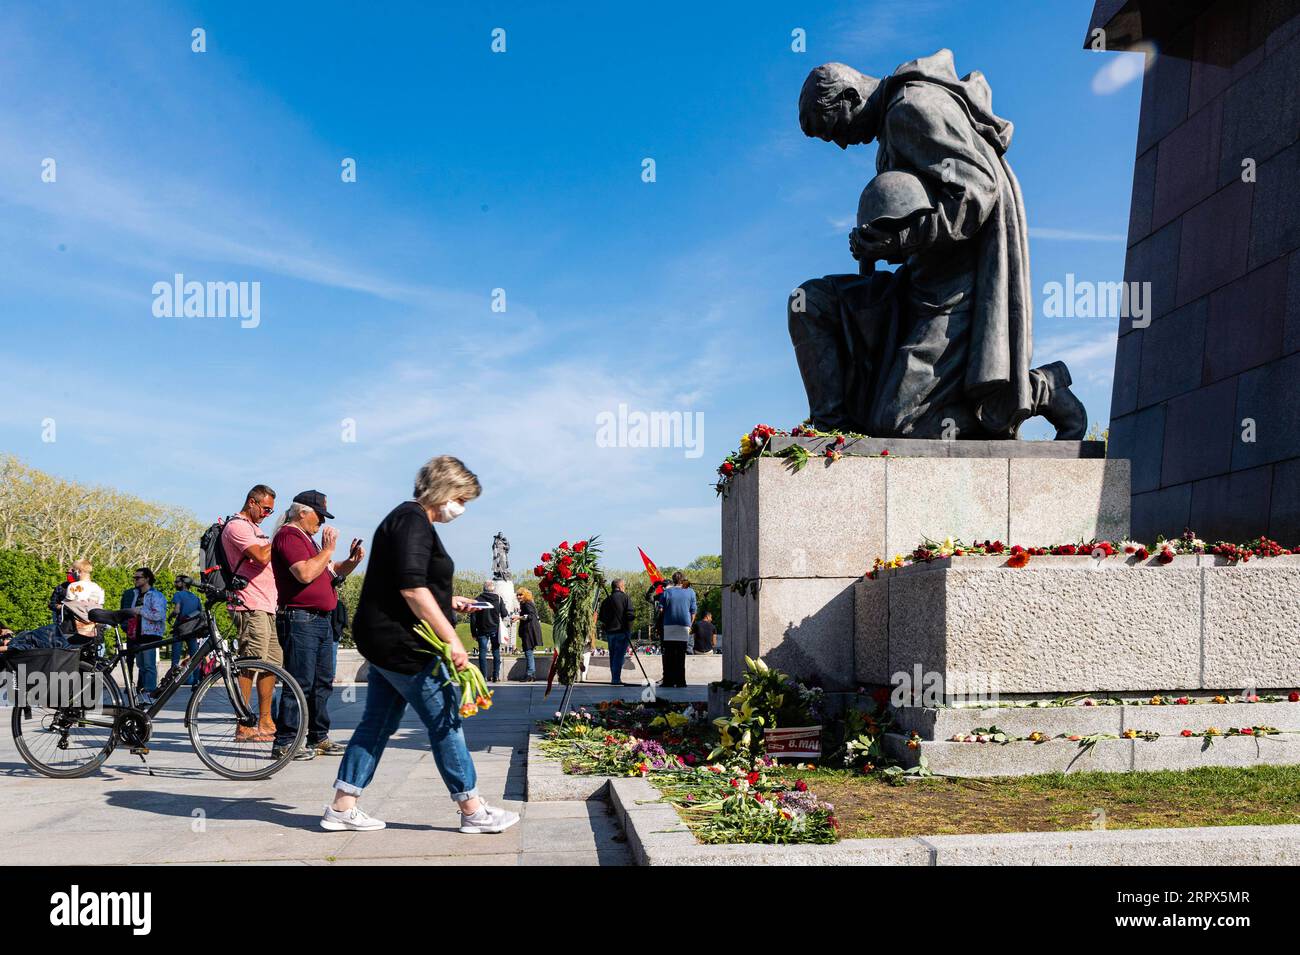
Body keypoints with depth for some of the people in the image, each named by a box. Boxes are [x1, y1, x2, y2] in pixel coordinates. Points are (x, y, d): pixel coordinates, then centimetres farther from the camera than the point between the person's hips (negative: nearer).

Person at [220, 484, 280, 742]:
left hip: (267, 605, 10)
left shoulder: (254, 528, 24)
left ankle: (265, 721, 19)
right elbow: (261, 557, -21)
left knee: (273, 662, 11)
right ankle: (244, 728, -7)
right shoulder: (237, 527, -9)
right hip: (250, 606, -10)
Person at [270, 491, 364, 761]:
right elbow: (305, 573, -23)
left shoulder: (307, 539, 23)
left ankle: (319, 738, 18)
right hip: (300, 619, -10)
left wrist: (351, 561, 7)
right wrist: (328, 549, -13)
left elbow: (332, 573, 25)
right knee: (300, 683, -11)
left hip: (321, 620, 10)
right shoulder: (288, 535, -9)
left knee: (322, 682, 12)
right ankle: (284, 743, -6)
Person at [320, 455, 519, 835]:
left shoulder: (410, 519, 17)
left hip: (387, 642, 11)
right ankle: (474, 810, 5)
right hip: (402, 644, -11)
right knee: (445, 721, -3)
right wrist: (451, 639, -23)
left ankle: (341, 807, 18)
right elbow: (411, 589, -25)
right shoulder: (413, 521, -15)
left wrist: (448, 602, 18)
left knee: (378, 722, 13)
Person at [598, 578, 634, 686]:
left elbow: (601, 618, 5)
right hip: (622, 631, -4)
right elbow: (629, 615, -11)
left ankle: (614, 678, 16)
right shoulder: (626, 598, -4)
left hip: (609, 632, 4)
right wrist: (629, 630, -3)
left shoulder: (606, 600, 7)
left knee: (613, 655, 13)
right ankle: (616, 678, -10)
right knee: (619, 655, -4)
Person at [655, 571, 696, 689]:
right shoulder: (690, 592, 3)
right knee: (681, 656, 4)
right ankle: (680, 682, 1)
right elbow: (693, 612, 4)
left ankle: (668, 681, 1)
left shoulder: (666, 592, 0)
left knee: (668, 656, 4)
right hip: (684, 627, 1)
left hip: (669, 627, -1)